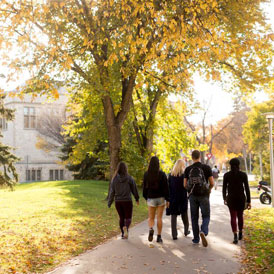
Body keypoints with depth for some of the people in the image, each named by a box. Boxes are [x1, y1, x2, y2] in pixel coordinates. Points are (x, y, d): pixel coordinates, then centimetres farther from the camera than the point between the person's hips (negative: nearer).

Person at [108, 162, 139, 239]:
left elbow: (112, 192, -1)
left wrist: (109, 203, 6)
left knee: (121, 218, 16)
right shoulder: (129, 178, -8)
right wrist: (137, 199, 15)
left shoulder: (114, 179, -3)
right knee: (128, 218, 6)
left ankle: (123, 234, 18)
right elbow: (134, 189, 0)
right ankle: (126, 227, -24)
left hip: (118, 202, 2)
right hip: (127, 201, -2)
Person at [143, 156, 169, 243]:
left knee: (151, 217, 11)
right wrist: (167, 199, 0)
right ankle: (159, 236, 9)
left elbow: (144, 187, 5)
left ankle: (151, 229, -19)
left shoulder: (146, 174, -2)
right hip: (160, 198, -1)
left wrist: (146, 198, 17)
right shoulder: (162, 174, -8)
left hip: (151, 198, 1)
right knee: (159, 218, 7)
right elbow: (165, 187, -7)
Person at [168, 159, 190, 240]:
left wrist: (169, 198, 7)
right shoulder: (184, 175, -9)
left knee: (173, 215, 3)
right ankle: (186, 231, 31)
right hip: (182, 198, -1)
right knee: (184, 214, 16)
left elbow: (168, 187, 2)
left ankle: (174, 234, 0)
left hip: (173, 198, 1)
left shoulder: (171, 175, 0)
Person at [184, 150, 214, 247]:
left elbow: (185, 185, 2)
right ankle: (203, 231, -19)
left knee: (194, 217, 12)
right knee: (206, 216, 9)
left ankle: (196, 239, 15)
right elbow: (212, 183, -4)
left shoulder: (188, 169, 0)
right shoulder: (206, 168, -5)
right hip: (204, 195, -2)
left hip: (193, 196, 2)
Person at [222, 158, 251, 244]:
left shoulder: (226, 175, -4)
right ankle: (240, 234, 33)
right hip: (241, 198, 1)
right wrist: (249, 201, -3)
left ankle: (235, 237, -13)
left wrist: (224, 198, 17)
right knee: (240, 215, 20)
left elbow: (224, 188, 2)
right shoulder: (243, 175, -6)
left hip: (231, 198, -1)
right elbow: (247, 189, -7)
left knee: (233, 217, 2)